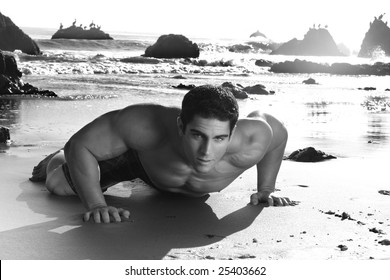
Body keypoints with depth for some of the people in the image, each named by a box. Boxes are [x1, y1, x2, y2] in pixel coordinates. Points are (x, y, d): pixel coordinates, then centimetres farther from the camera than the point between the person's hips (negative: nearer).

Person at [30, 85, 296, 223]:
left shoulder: (249, 144, -46)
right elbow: (79, 144, -37)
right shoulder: (146, 125, -51)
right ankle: (57, 160, 44)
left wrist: (266, 190, -16)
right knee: (58, 184, 6)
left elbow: (278, 131, -20)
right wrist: (95, 204, -43)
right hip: (141, 153, -3)